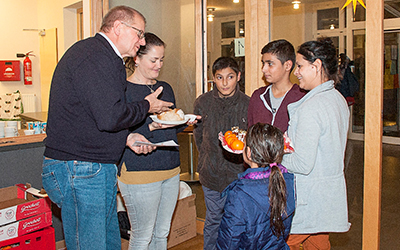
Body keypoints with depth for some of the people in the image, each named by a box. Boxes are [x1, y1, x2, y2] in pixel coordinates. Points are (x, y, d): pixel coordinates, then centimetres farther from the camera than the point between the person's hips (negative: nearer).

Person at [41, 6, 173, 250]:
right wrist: (147, 106, -7)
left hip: (100, 168, 10)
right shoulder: (94, 55, -16)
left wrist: (126, 137, 9)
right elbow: (110, 117, -25)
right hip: (80, 170, -10)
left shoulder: (103, 56, 18)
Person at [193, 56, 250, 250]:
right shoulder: (203, 102, -5)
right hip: (211, 174, 1)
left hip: (238, 174, -1)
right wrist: (205, 163, 9)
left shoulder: (247, 103, -8)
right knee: (213, 219, 16)